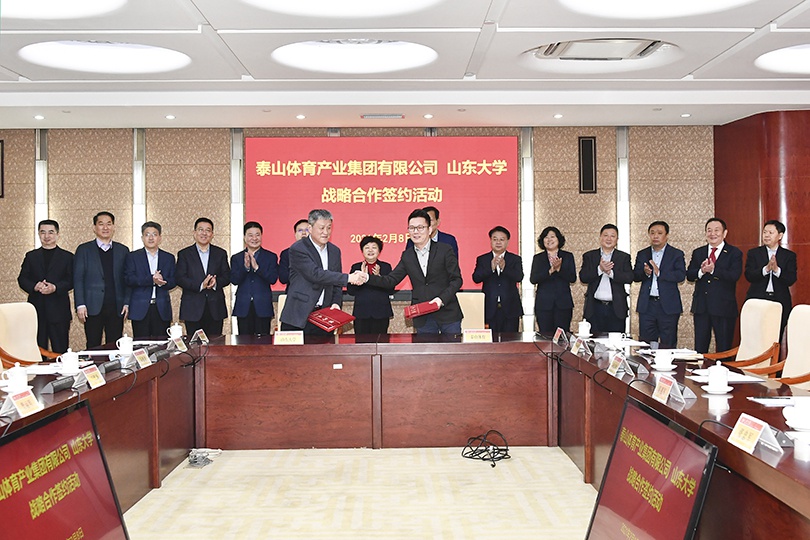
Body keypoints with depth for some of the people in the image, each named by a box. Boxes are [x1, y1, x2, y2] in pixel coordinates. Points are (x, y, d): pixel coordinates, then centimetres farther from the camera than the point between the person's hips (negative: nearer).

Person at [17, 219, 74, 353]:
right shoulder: (31, 256, 15)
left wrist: (55, 287, -18)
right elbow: (22, 279, 8)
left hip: (59, 311, -2)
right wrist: (34, 287, -12)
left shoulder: (67, 257, 8)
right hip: (36, 310, 2)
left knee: (60, 350, -2)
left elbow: (71, 281, 0)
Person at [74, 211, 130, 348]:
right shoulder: (84, 250, 6)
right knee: (93, 347, 1)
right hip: (93, 307, -1)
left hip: (116, 308, 2)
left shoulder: (123, 250, 11)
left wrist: (127, 303, 0)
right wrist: (80, 305, -6)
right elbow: (78, 279, 2)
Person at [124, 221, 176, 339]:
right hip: (140, 309, -1)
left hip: (162, 309, 2)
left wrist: (161, 281, -18)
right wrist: (151, 279, -19)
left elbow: (173, 282, 4)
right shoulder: (133, 257, 7)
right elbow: (129, 279, -6)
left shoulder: (169, 258, 13)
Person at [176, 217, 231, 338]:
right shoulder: (184, 254, 6)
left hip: (215, 309, 2)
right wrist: (200, 286, -18)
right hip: (192, 309, -2)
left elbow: (227, 277, 7)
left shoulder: (220, 253, 13)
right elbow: (180, 279, -4)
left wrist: (216, 282, -15)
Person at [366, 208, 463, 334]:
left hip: (447, 314, -3)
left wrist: (442, 299, -18)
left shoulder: (445, 250, -2)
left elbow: (456, 280, -4)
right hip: (423, 318, 3)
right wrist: (367, 278, -6)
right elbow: (391, 281, 8)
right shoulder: (407, 256, 9)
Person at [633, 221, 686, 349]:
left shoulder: (676, 254, 3)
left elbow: (681, 275, -11)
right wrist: (644, 272, -16)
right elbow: (635, 276, 5)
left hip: (668, 305, -3)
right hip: (647, 305, 3)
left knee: (668, 344, 2)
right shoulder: (642, 254, 13)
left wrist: (659, 273, -21)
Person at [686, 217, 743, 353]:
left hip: (723, 307, -3)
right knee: (699, 348, 7)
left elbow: (734, 276, -14)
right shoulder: (698, 253, 13)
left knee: (723, 348, 4)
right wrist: (701, 271, -18)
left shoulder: (734, 253, 1)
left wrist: (713, 270, -25)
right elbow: (689, 275, 2)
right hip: (701, 306, 4)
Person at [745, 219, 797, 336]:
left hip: (780, 302, 0)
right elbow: (749, 276, -5)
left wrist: (777, 270, -20)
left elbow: (791, 280, -3)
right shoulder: (753, 253, 9)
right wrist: (766, 269, -20)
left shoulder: (789, 256, 9)